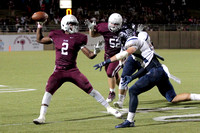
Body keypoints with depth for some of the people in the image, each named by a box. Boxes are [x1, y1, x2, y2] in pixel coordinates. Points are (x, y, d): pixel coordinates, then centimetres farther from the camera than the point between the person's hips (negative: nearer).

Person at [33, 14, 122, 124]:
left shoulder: (78, 39, -1)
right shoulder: (56, 36, 4)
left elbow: (89, 55, -2)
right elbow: (39, 40, 17)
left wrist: (95, 52, -23)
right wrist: (39, 27, 8)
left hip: (73, 70, -1)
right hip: (59, 71, 1)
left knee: (90, 90, -5)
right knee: (48, 90, -16)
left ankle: (109, 108, 9)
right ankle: (41, 117, -11)